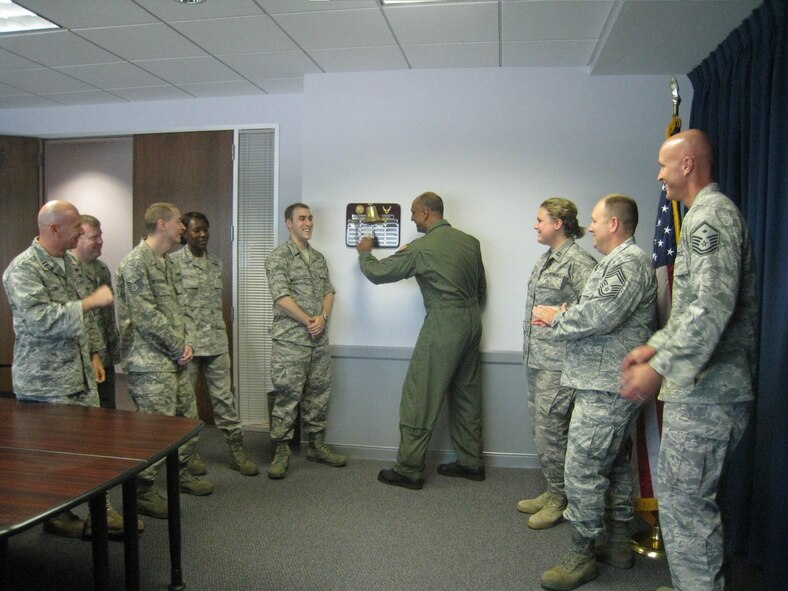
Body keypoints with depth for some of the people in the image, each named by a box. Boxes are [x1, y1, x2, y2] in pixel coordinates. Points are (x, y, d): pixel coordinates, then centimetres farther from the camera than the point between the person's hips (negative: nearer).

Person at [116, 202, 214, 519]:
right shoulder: (136, 262, -14)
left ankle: (180, 473, 34)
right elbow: (146, 315, -19)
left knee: (187, 417, 17)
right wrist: (179, 347, -13)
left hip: (175, 357, 10)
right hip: (150, 360, -9)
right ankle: (142, 490, 11)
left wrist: (187, 340, 1)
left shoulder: (168, 263, 15)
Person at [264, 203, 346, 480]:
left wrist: (322, 317, -6)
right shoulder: (279, 256, -5)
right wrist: (308, 321, -11)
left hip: (319, 340, 6)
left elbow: (329, 292, 13)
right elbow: (281, 297, -14)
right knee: (287, 396, -2)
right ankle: (281, 451, 9)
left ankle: (317, 445, 24)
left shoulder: (319, 257, 16)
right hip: (290, 340, -6)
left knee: (318, 393, 12)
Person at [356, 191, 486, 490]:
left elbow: (377, 272, -3)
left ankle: (409, 470, 7)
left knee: (419, 398, 1)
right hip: (472, 322, 8)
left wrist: (364, 252, 15)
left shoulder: (421, 248, -12)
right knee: (466, 395, 16)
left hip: (443, 326, -8)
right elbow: (481, 288, 14)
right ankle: (470, 462, 26)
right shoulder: (470, 241, 7)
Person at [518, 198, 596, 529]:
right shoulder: (546, 259, 14)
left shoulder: (578, 262, -14)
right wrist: (530, 351, 14)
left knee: (550, 431, -2)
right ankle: (552, 492, 29)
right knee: (541, 429, 15)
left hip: (558, 362, -9)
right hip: (536, 359, 9)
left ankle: (559, 500, 15)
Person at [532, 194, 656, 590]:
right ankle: (618, 544, 30)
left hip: (606, 387, -11)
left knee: (582, 469, -7)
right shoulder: (619, 261, 20)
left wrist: (557, 317, -9)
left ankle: (581, 556, 4)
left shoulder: (629, 262, -14)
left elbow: (600, 316, -24)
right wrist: (562, 318, 4)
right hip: (610, 383, 11)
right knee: (613, 463, 18)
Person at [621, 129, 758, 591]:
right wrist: (656, 346, 20)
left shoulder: (711, 215, -13)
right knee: (699, 498, 20)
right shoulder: (709, 214, 20)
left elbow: (714, 306, -26)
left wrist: (661, 368, -27)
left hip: (705, 393, -11)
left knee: (684, 501, -5)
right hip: (711, 389, 11)